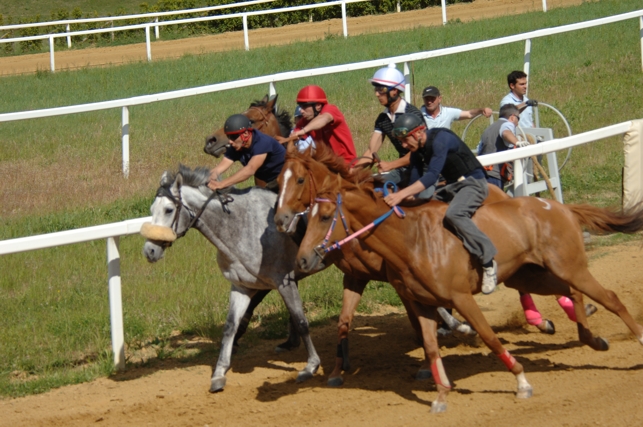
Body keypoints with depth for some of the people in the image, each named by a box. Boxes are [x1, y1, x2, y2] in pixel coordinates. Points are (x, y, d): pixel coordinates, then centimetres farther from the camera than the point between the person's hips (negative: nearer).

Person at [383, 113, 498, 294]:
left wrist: (401, 194, -38)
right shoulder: (417, 150, 5)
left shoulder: (440, 139, -23)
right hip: (453, 186, 10)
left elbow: (432, 175, -32)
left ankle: (488, 261, -30)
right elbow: (415, 181, 8)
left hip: (473, 182, -10)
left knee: (453, 214, -34)